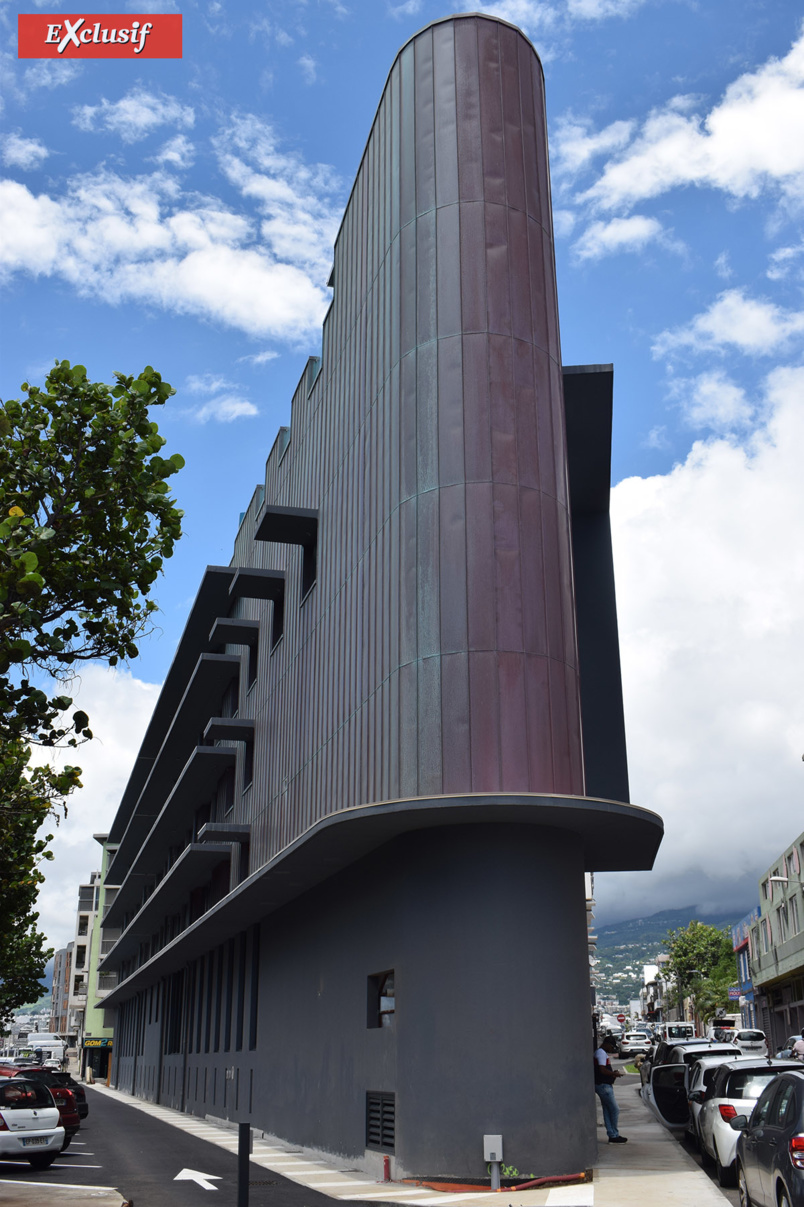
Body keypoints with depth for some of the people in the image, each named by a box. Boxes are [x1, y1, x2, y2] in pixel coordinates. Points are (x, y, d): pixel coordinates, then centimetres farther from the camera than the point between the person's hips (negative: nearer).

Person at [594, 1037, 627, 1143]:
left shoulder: (600, 1052, 19)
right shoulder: (601, 1053, -15)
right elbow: (602, 1070, -23)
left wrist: (612, 1072, 11)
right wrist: (614, 1074, -10)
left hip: (603, 1085, 11)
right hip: (603, 1085, -11)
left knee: (607, 1110, 12)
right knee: (615, 1110, -6)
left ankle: (612, 1135, 15)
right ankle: (614, 1136, -1)